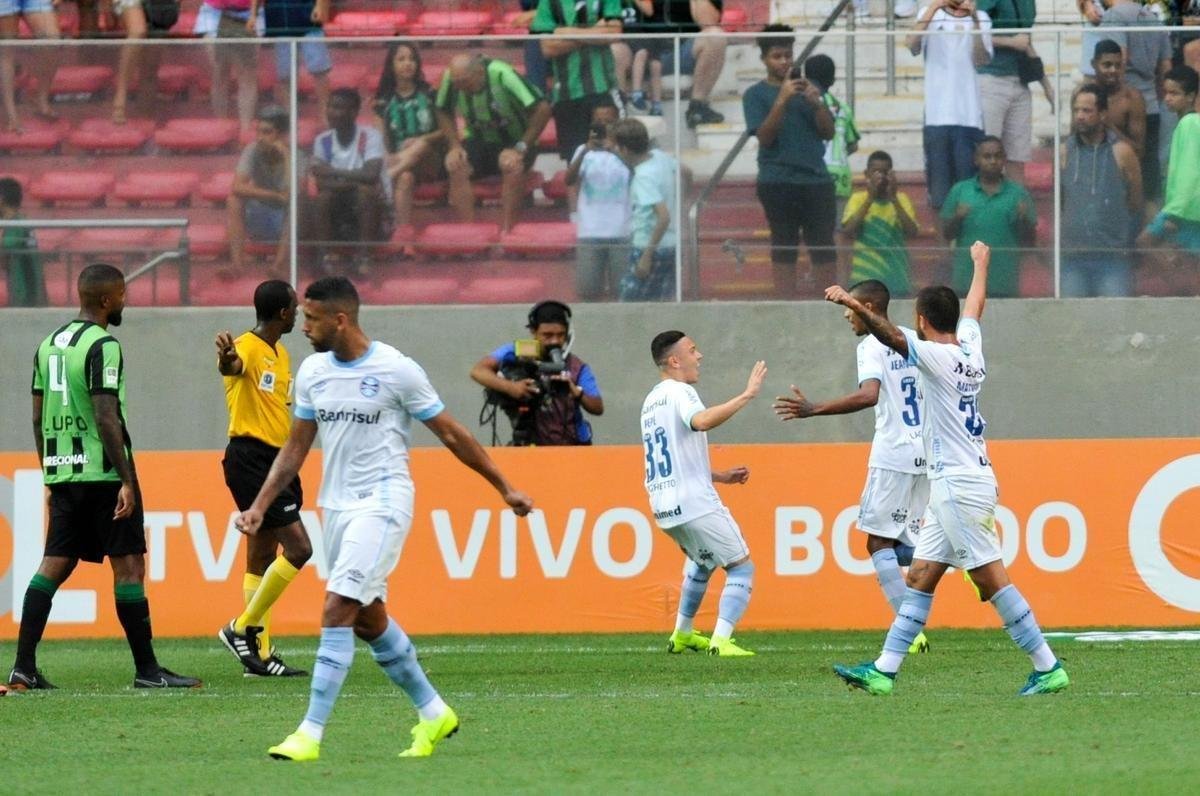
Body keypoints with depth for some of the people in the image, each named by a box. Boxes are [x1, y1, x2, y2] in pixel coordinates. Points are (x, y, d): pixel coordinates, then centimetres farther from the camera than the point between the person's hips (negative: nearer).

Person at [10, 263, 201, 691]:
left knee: (54, 563, 7)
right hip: (103, 474, -8)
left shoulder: (49, 344, 13)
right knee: (129, 565, -2)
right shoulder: (103, 346, -12)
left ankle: (24, 667, 1)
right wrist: (127, 481, -18)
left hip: (61, 474, 8)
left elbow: (38, 417, 17)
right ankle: (146, 669, 0)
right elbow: (106, 418, -19)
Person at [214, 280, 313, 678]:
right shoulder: (248, 348, -14)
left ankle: (260, 653, 15)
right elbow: (232, 366, -39)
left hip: (274, 460, 10)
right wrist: (226, 359, -63)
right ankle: (242, 628, -6)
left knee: (262, 558, 11)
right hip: (250, 460, -10)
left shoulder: (280, 354, 17)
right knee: (298, 548, -14)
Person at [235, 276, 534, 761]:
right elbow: (295, 448, 14)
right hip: (336, 505, 7)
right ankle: (433, 713, 29)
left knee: (338, 609, -16)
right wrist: (260, 506, 5)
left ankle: (311, 734, -17)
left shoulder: (397, 371, -11)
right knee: (368, 619, 13)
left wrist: (505, 489, 3)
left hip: (382, 504, -7)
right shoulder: (312, 372, 6)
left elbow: (451, 434, -2)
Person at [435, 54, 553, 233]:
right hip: (479, 142, 4)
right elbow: (443, 113, 5)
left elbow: (542, 109, -25)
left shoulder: (502, 74, -26)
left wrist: (521, 148, -25)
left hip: (513, 142, -4)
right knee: (455, 165, -27)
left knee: (512, 165, -36)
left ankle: (506, 232, -31)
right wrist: (454, 146, -10)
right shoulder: (452, 77, -14)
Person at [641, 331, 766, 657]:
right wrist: (747, 395, -30)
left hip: (663, 507, 9)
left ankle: (682, 635, 33)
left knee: (701, 560, 32)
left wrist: (721, 476, 24)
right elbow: (702, 421, -32)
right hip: (695, 504, -9)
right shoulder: (679, 392, -8)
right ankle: (721, 640, -16)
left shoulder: (651, 402, 20)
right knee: (741, 567, -3)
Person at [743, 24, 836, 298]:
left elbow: (828, 132, 10)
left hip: (816, 179, 3)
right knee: (784, 247, -1)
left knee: (824, 246, 1)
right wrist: (782, 100, -19)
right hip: (778, 182, -3)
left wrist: (816, 103, -9)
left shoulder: (808, 88, 13)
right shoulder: (756, 94, 3)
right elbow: (764, 136, -8)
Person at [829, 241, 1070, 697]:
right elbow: (974, 307, 33)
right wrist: (981, 264, 51)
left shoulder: (937, 356, -12)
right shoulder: (970, 347, 13)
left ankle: (1047, 668, -8)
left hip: (961, 484, -10)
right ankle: (884, 671, 7)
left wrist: (856, 307, -42)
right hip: (950, 485, 10)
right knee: (920, 577, 8)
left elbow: (891, 335, -29)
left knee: (991, 580, -9)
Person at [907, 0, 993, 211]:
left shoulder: (980, 18, 9)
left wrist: (975, 20, -15)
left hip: (969, 115, 0)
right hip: (936, 115, 0)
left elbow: (981, 59, -4)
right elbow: (913, 47, -11)